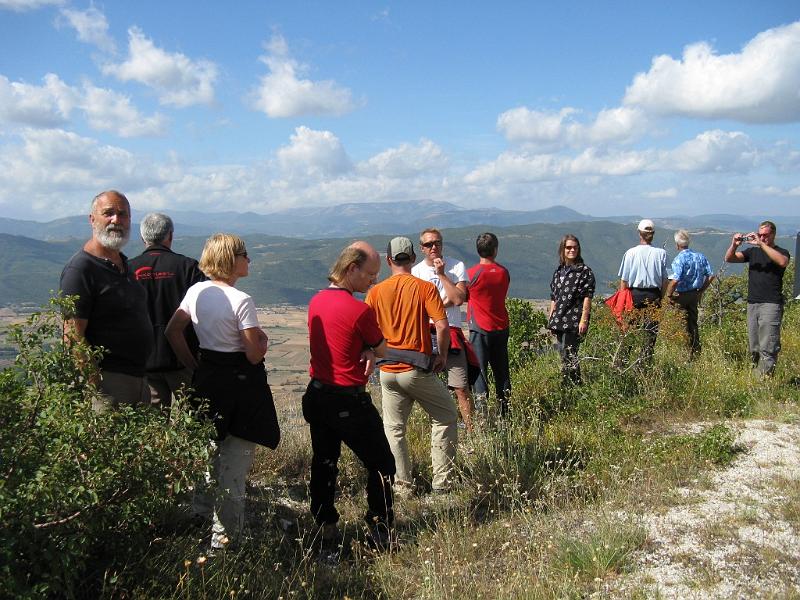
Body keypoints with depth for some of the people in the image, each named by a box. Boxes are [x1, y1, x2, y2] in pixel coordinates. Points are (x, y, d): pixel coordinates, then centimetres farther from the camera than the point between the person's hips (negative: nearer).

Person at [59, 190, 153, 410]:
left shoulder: (124, 265, 15)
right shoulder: (80, 268, -13)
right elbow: (73, 338, -18)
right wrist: (96, 389, -22)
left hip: (138, 379, 9)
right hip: (107, 382, -9)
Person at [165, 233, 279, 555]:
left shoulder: (196, 291, 1)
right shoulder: (241, 301, -19)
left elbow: (172, 331, 9)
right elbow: (254, 354, -19)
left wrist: (194, 366, 14)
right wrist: (263, 338, 2)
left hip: (206, 379, 7)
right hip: (241, 384, -7)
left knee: (207, 453, 23)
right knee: (234, 466, 4)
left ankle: (200, 517, 37)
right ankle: (224, 539, 11)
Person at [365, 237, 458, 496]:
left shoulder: (375, 292, 1)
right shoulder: (425, 287, -6)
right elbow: (442, 326, -15)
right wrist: (442, 355, 0)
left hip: (388, 371, 3)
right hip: (418, 369, -3)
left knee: (394, 428, 14)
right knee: (446, 417, 14)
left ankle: (403, 485, 18)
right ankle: (442, 481, 12)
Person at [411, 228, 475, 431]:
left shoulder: (457, 267, 3)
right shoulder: (415, 272, 8)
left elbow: (459, 299, -11)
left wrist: (441, 274, -10)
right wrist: (445, 302, -7)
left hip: (451, 333, -2)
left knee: (461, 388, -4)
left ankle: (472, 430, 2)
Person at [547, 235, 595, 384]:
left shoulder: (584, 271, -3)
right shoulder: (559, 271, 14)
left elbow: (587, 297, -8)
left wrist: (584, 320, -14)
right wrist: (551, 319, 14)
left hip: (574, 321, -6)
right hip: (559, 321, 7)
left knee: (568, 356, -10)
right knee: (563, 356, 10)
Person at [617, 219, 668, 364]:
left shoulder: (631, 253, -3)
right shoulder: (661, 253, -2)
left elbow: (624, 281, -1)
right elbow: (665, 280, 0)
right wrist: (661, 298, 8)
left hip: (634, 294, 0)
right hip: (653, 295, 0)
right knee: (651, 331, 5)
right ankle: (646, 362, 3)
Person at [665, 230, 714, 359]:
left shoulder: (679, 259, -18)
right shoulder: (700, 257, 3)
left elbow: (675, 280, -27)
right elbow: (711, 275, 5)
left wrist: (669, 295, -14)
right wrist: (701, 291, 14)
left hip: (681, 295, -6)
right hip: (695, 294, 7)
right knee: (693, 323, 17)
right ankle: (696, 352, 22)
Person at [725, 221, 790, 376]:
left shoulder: (781, 252, 2)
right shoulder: (752, 251, 15)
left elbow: (782, 262, -22)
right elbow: (729, 259, 5)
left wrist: (761, 244, -22)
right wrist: (734, 245, -15)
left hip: (771, 304, -5)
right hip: (752, 304, 5)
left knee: (767, 347, -11)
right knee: (754, 348, 10)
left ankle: (765, 376, -11)